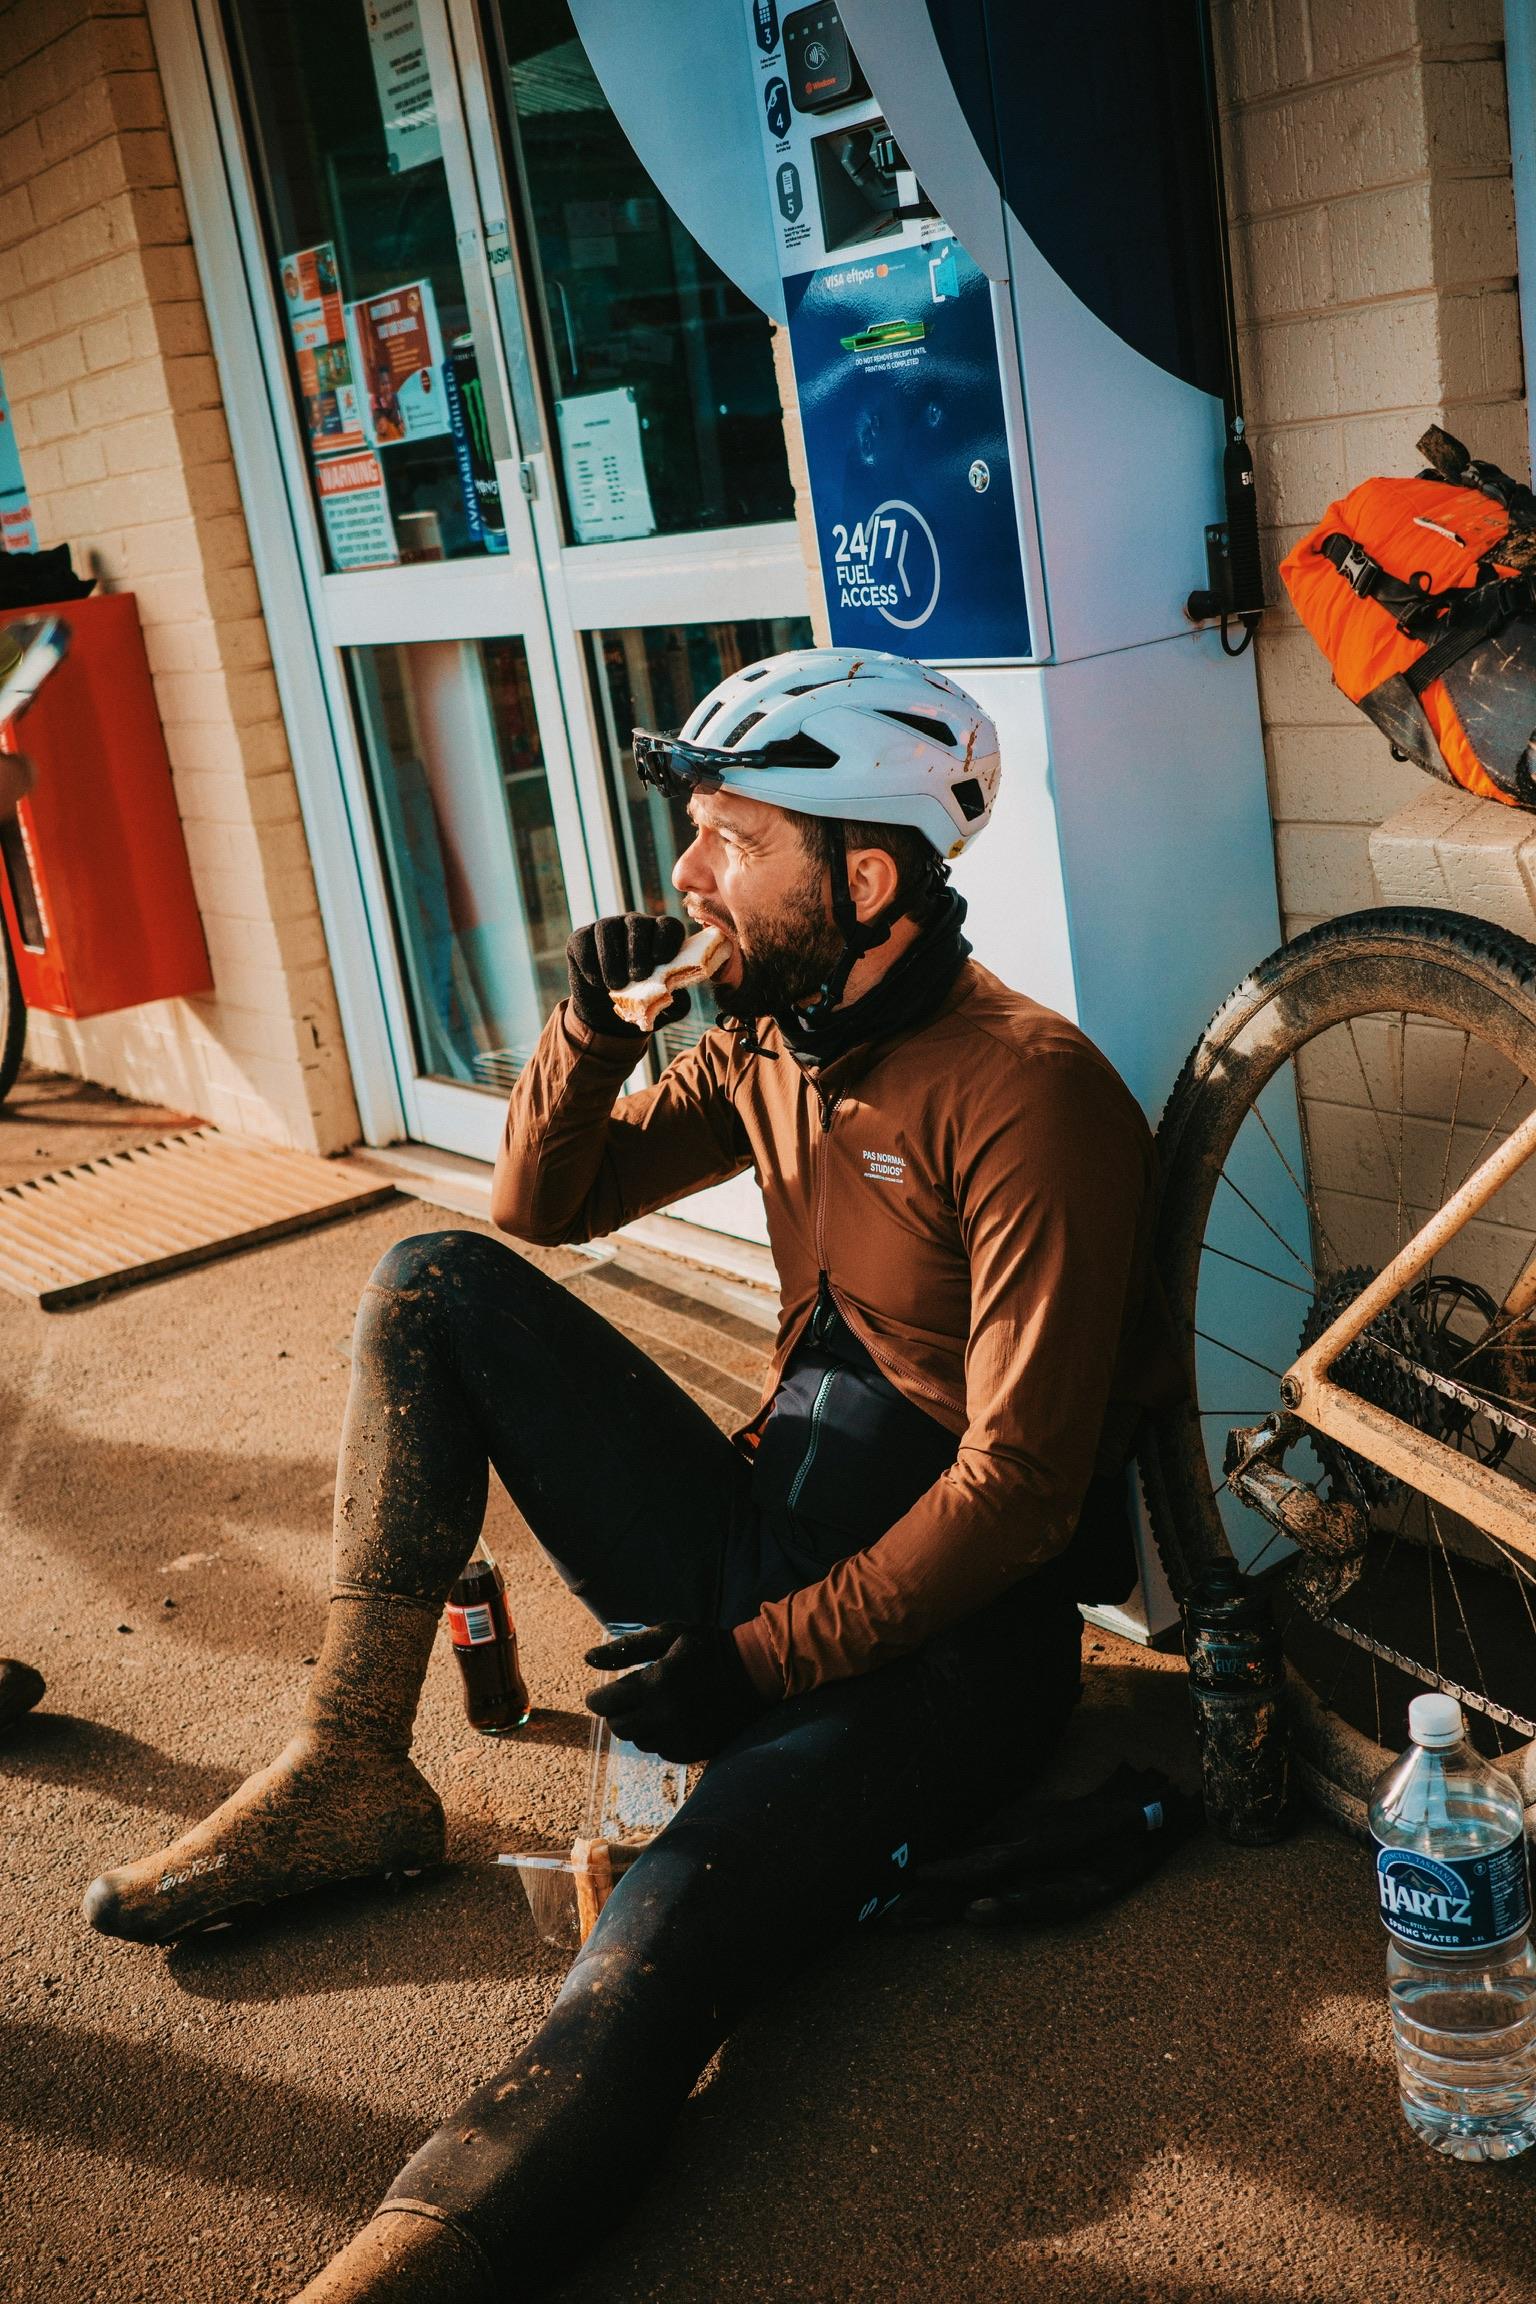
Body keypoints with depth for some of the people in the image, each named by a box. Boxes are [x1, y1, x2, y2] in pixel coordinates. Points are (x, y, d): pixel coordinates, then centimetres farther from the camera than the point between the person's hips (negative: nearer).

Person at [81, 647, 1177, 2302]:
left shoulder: (1025, 1094, -17)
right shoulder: (771, 1039, 9)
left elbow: (1019, 1488, -21)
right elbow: (546, 1204, 19)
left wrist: (761, 1663, -19)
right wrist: (591, 1030, 0)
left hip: (947, 1631, -8)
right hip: (754, 1553, 8)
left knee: (652, 1953, -33)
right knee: (440, 1283, -2)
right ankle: (350, 1774, -5)